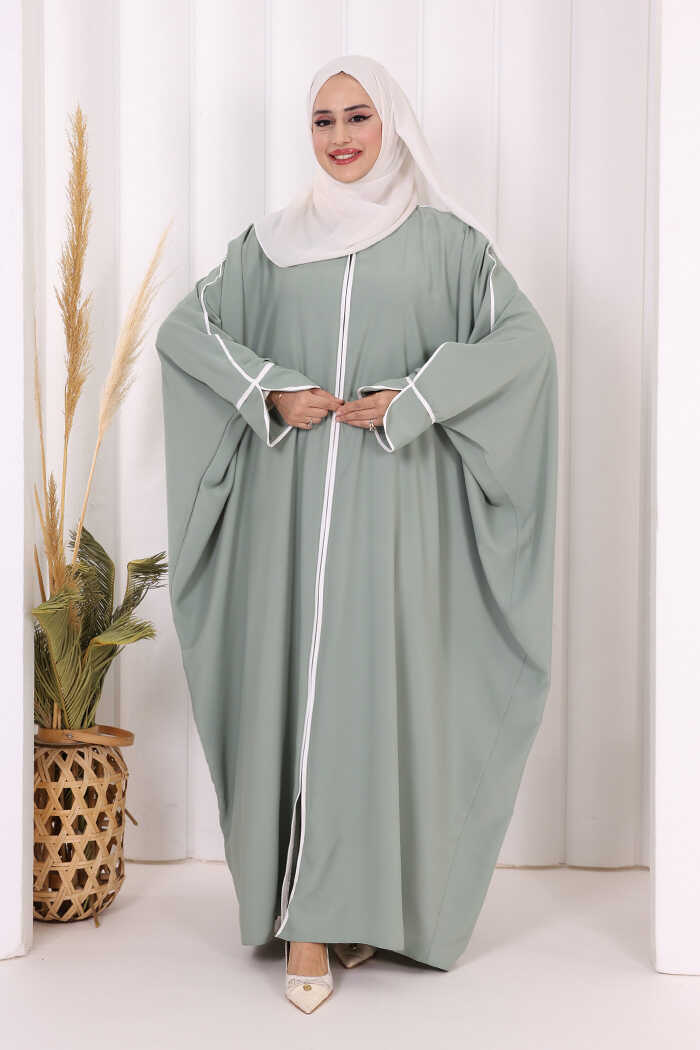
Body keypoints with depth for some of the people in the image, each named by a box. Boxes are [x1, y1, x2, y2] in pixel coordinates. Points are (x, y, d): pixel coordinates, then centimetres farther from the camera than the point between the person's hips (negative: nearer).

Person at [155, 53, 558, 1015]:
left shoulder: (445, 240, 8)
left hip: (397, 502, -1)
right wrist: (271, 392, -5)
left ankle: (371, 900, 12)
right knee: (296, 683, -2)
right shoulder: (271, 243, 14)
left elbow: (525, 338, -4)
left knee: (384, 684, -2)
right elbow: (183, 327, 10)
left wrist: (412, 400, -12)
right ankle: (307, 920, 3)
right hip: (294, 500, 2)